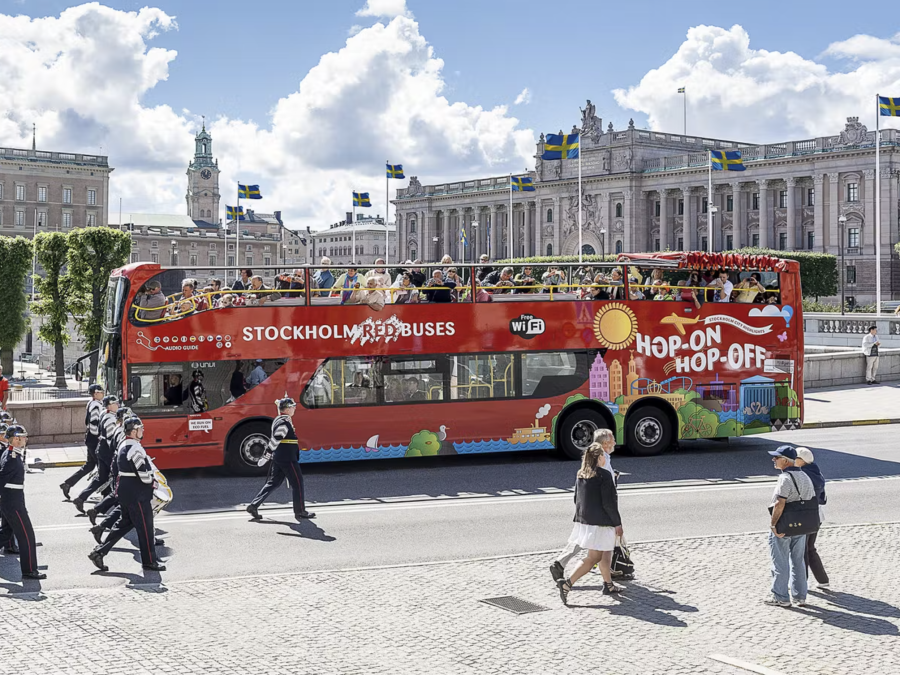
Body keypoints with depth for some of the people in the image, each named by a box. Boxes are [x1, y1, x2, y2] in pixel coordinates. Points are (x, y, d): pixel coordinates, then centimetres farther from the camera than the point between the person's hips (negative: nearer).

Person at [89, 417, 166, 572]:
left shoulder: (123, 446, 12)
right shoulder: (135, 449, -20)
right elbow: (144, 474, -23)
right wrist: (152, 481, -2)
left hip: (124, 491, 10)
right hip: (137, 495, -10)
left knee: (124, 524, 17)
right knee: (145, 526, 0)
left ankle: (99, 552, 14)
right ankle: (149, 561, 9)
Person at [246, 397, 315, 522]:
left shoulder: (278, 421, 14)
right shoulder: (284, 423, -17)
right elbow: (274, 441, -22)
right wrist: (266, 456, -22)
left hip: (278, 458, 10)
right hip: (288, 459, -10)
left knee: (273, 483, 12)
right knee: (297, 482, 2)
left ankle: (254, 505, 7)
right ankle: (300, 511, 9)